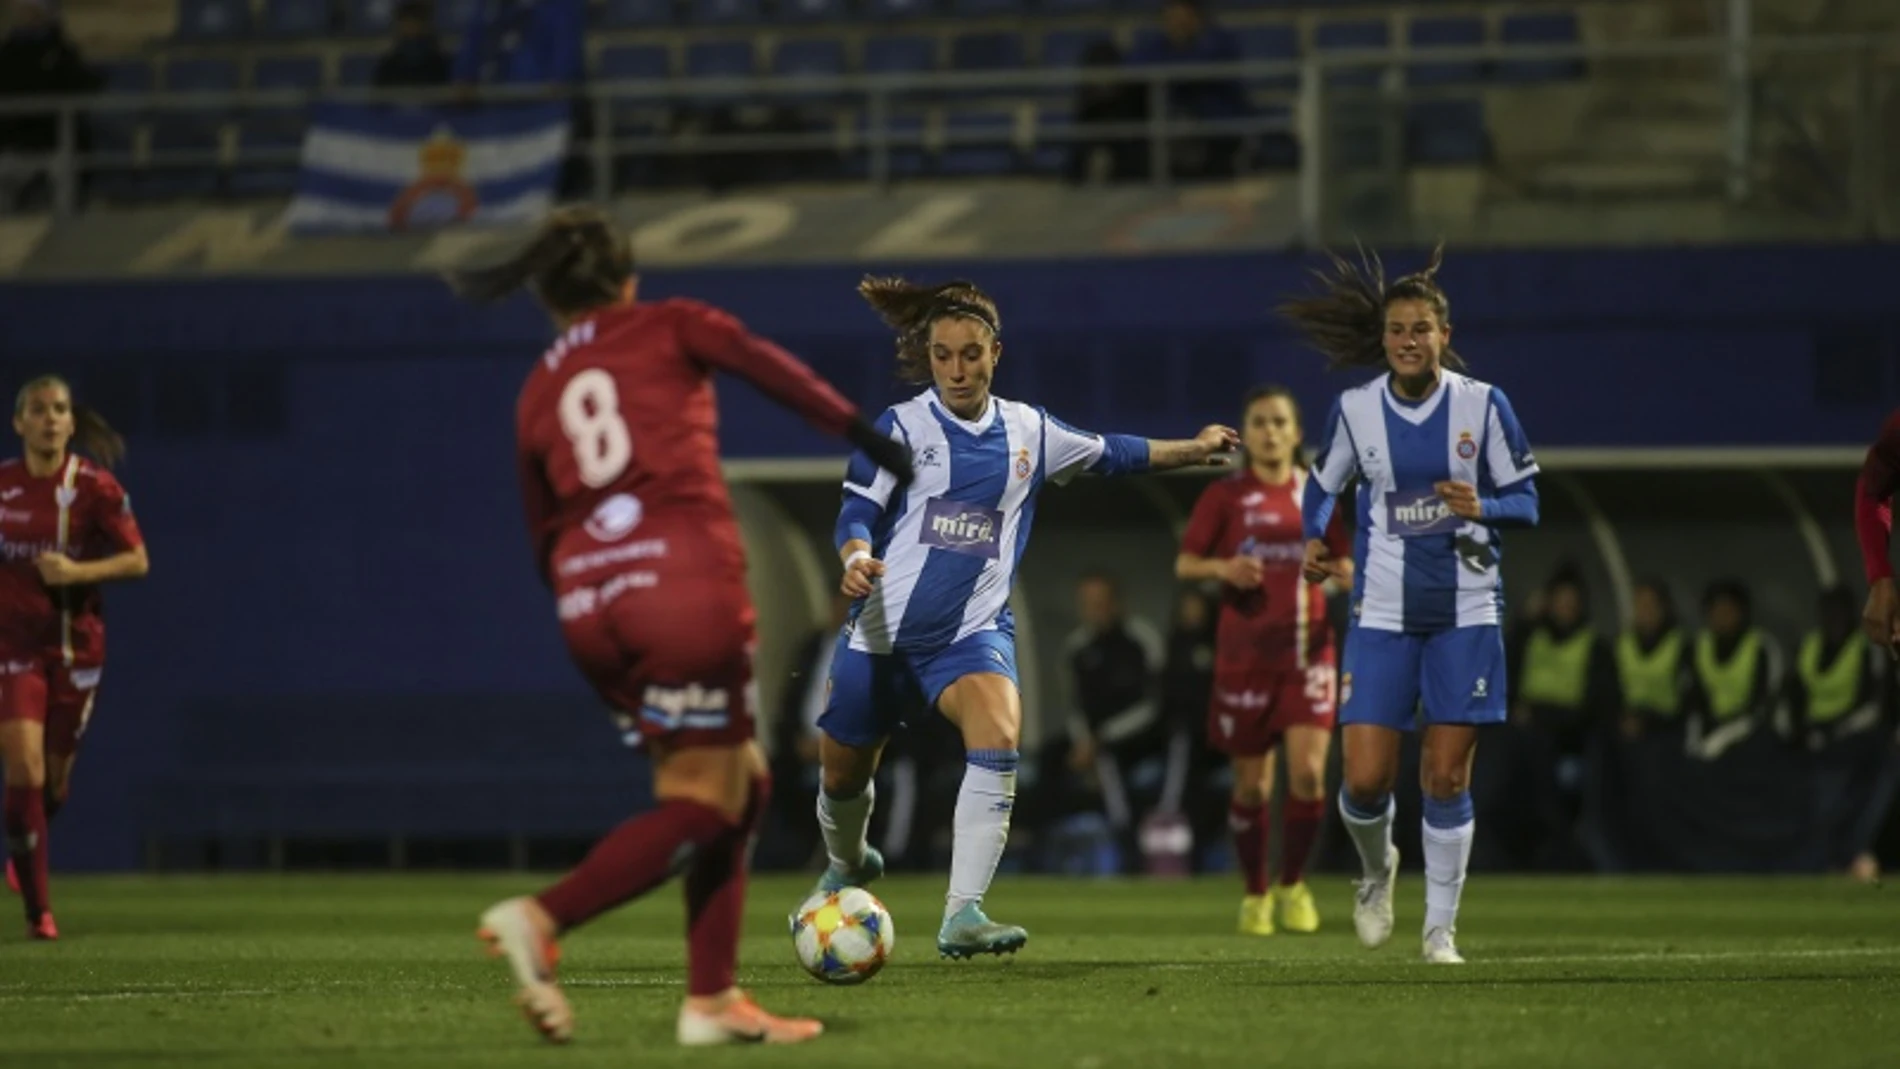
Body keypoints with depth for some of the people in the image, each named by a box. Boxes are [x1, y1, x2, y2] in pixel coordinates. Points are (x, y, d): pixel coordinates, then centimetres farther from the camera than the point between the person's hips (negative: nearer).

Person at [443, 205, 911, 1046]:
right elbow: (766, 366, -7)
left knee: (741, 783, 16)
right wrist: (862, 433, -9)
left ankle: (713, 1000, 8)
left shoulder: (537, 392, 23)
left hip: (587, 599, 6)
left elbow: (543, 541, 23)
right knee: (701, 803, -3)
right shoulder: (668, 328, 12)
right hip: (686, 580, -6)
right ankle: (541, 920, -21)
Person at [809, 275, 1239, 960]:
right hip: (885, 627, -1)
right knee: (843, 775, 10)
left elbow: (1106, 454, 23)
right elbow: (857, 512, -8)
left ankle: (962, 917, -31)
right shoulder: (901, 427, -3)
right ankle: (846, 867, 48)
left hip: (975, 628, 1)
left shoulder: (1028, 433, 7)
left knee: (999, 736, -28)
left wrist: (1191, 450, 27)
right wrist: (856, 556, -30)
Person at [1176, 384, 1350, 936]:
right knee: (1252, 784, 3)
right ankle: (1255, 894, 21)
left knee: (1308, 773, -13)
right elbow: (1184, 563, 1)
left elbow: (1343, 563, 16)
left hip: (1307, 650, 1)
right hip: (1244, 655, -1)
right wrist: (1223, 568, -18)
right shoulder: (1225, 497, 2)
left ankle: (1293, 884, 9)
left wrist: (1351, 578, -6)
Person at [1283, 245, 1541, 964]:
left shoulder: (1483, 405, -4)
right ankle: (1378, 868, 28)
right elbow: (1322, 485, 14)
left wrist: (1482, 508, -22)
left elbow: (1526, 502, -1)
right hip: (1382, 614, 1)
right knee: (1365, 778, -6)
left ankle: (1441, 927, 11)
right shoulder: (1355, 410, 0)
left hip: (1465, 614, -1)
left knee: (1447, 777, -2)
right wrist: (1314, 540, -5)